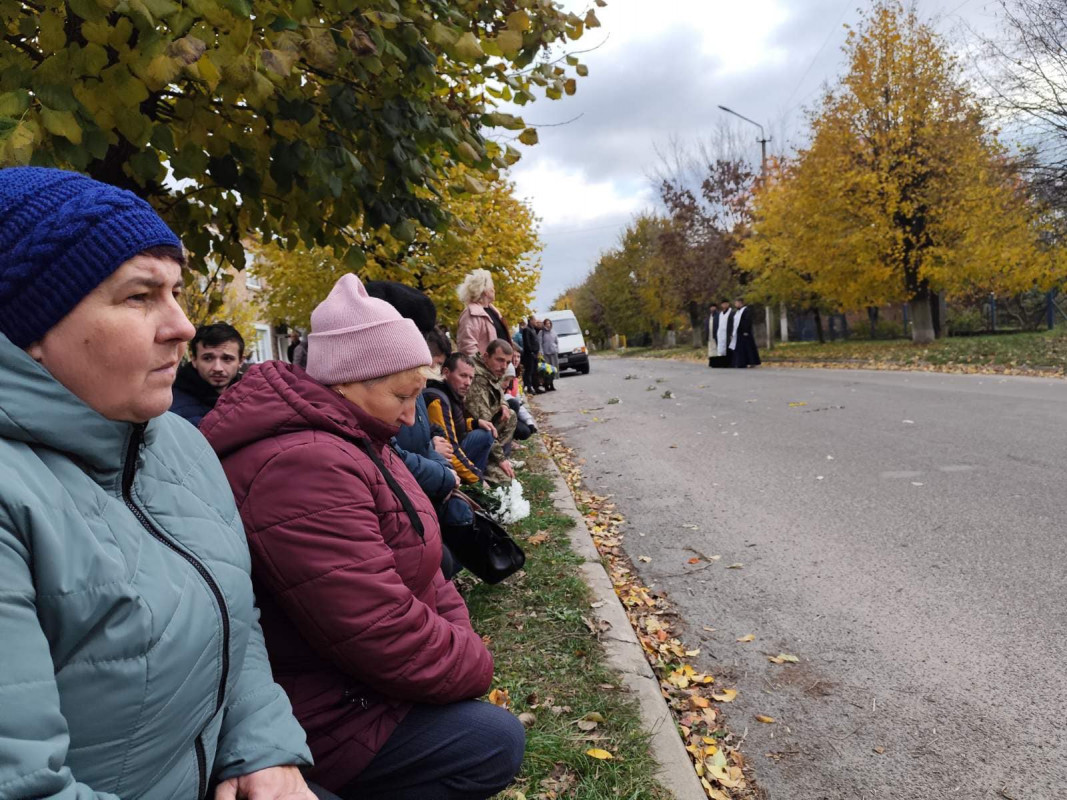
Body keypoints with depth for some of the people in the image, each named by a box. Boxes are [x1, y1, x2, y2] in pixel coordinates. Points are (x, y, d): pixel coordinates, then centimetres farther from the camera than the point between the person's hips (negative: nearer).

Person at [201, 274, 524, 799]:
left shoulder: (348, 440, 5)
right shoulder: (305, 467, -30)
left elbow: (412, 559, 10)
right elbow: (384, 636, -31)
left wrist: (457, 634, -3)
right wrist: (473, 664, -14)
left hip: (349, 669, 10)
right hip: (322, 715, -10)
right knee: (495, 742, -8)